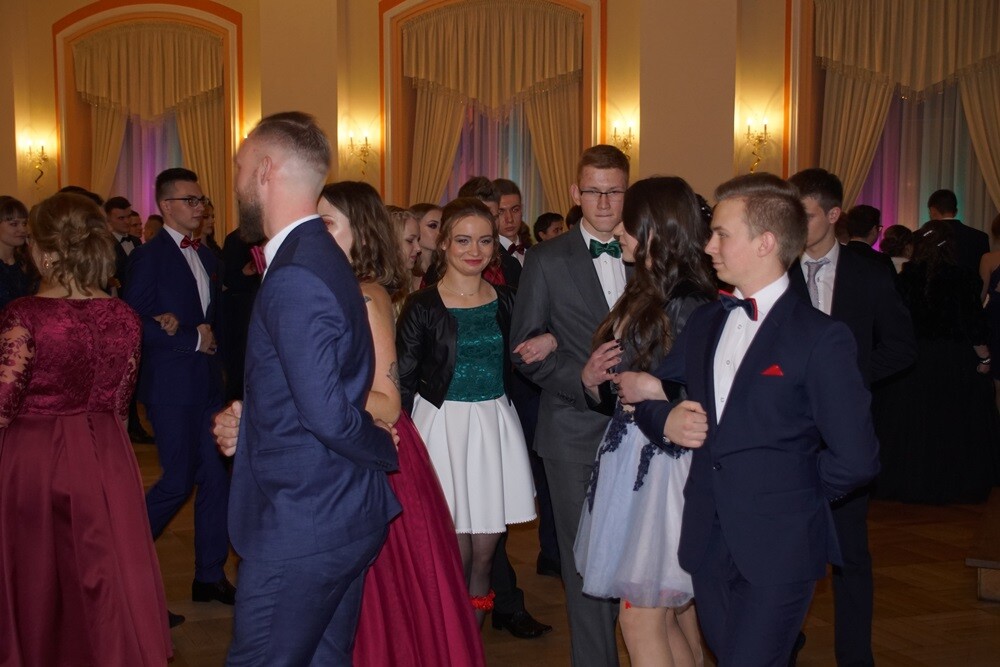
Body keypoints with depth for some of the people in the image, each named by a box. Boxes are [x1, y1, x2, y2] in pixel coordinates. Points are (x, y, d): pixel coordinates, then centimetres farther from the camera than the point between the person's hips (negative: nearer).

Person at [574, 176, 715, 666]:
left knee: (641, 618, -4)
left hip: (663, 466, -9)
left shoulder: (687, 304, -14)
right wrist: (594, 382, -3)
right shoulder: (641, 295, 14)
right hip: (630, 458, 9)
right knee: (673, 612, 15)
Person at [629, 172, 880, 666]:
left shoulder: (820, 338, -12)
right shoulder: (705, 321, 10)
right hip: (708, 544, 6)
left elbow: (855, 459, -15)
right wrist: (665, 420, -6)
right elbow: (645, 391, 16)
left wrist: (790, 498, -2)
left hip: (777, 552, -6)